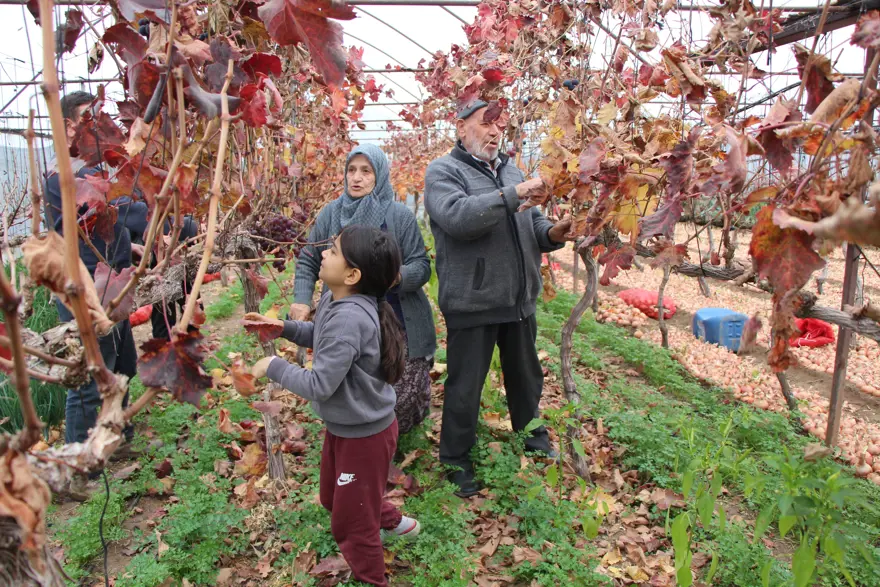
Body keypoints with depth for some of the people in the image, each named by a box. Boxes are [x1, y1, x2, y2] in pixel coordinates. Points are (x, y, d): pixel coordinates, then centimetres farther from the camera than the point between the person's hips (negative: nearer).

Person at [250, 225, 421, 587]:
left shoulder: (349, 319, -35)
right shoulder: (334, 299, -4)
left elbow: (319, 385, -31)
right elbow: (321, 338, 16)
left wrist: (273, 366, -18)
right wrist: (283, 327, 1)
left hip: (364, 434, -10)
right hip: (343, 426, 10)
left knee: (350, 523, 11)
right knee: (334, 497, 30)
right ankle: (393, 522, 54)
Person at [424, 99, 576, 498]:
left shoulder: (509, 170, 14)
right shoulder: (443, 171, -7)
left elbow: (531, 221, 18)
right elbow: (456, 216, -27)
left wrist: (551, 233, -4)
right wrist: (513, 195, -29)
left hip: (520, 300, 7)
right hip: (472, 303, -7)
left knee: (527, 377, 22)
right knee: (465, 388, 6)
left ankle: (534, 441, 45)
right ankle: (456, 461, 26)